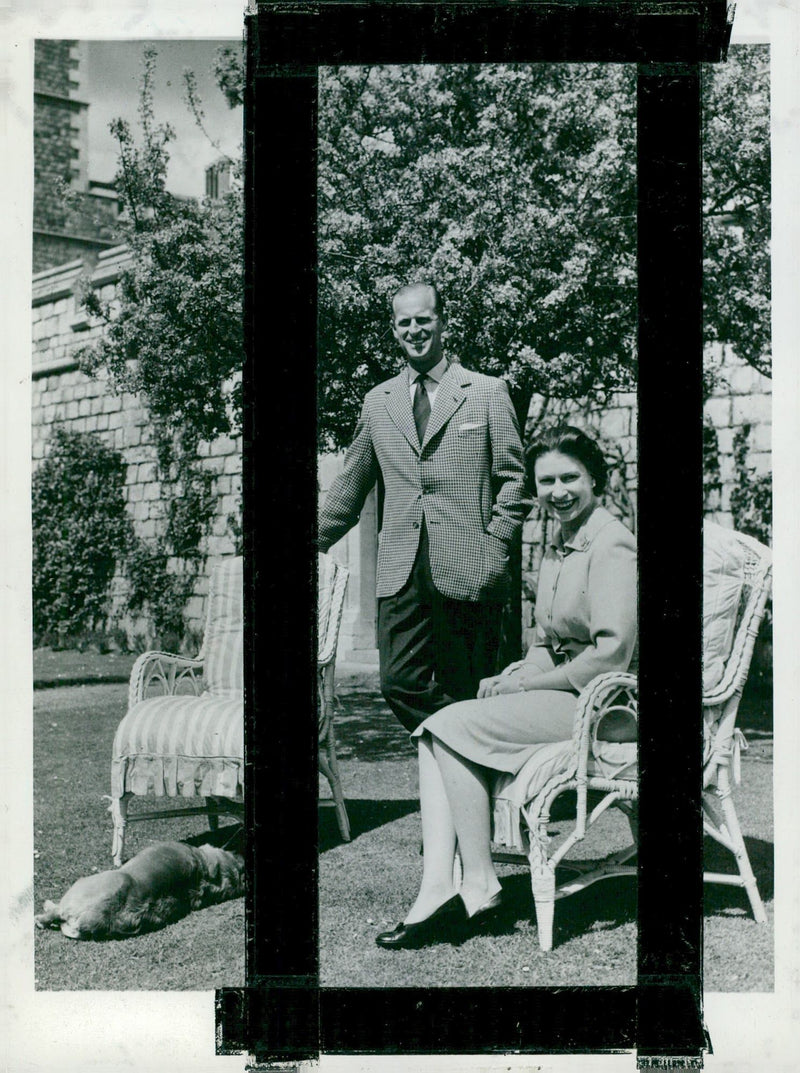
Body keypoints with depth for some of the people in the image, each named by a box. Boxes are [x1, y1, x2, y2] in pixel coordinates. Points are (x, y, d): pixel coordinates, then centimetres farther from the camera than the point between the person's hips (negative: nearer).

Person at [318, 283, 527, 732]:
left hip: (468, 573, -3)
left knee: (466, 691, -1)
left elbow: (513, 479, 4)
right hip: (402, 574, 3)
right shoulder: (378, 401, 16)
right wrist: (317, 542, 22)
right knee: (399, 684, -4)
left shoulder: (488, 393, 6)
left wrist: (495, 552, -6)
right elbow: (350, 486, 24)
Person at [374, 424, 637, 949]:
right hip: (560, 692, 9)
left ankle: (479, 886, -10)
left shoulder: (612, 546, -13)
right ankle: (437, 891, -18)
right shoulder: (558, 547, 17)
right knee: (435, 732, -10)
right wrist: (517, 674, 0)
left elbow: (612, 654, -20)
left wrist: (527, 684, -14)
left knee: (454, 726, -18)